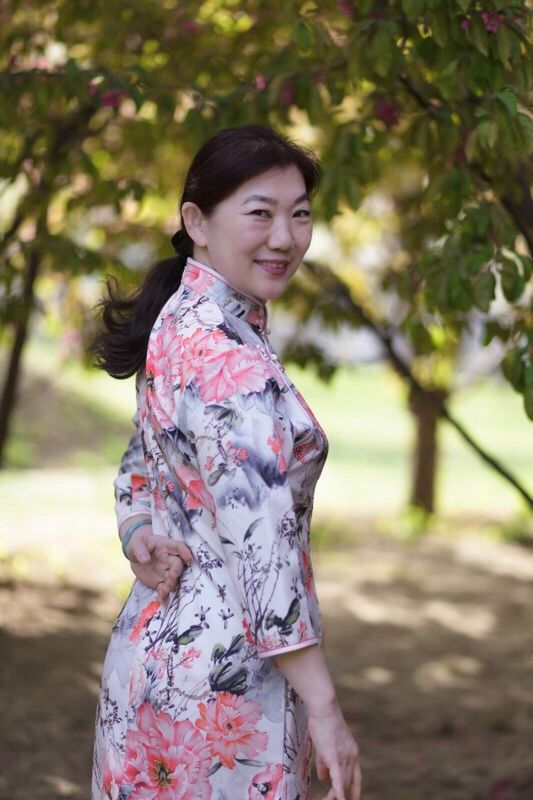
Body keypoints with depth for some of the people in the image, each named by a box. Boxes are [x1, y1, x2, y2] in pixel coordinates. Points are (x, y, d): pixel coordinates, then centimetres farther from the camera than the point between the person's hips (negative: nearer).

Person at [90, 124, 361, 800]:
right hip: (223, 668, -9)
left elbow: (140, 466, 17)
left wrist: (140, 539, -4)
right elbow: (261, 537, -26)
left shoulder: (178, 327, 8)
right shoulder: (227, 357, -22)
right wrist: (323, 705, -24)